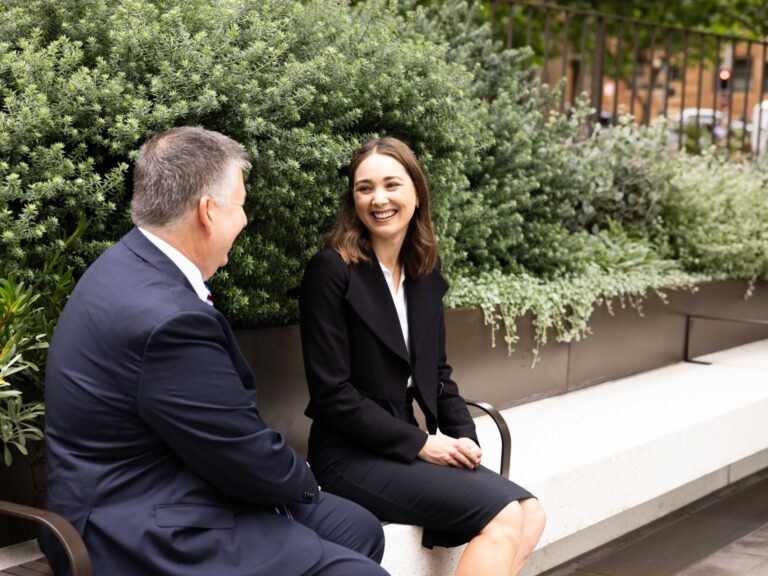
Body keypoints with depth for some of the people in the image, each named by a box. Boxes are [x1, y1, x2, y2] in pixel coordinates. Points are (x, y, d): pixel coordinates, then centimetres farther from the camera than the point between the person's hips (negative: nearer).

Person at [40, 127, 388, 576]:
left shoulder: (135, 268, 4)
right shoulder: (167, 318, -28)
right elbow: (253, 463, -16)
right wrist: (304, 481, 1)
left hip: (164, 495, 10)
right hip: (152, 540, -10)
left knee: (359, 529, 13)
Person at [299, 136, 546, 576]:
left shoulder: (426, 272, 9)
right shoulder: (332, 271, -12)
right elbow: (332, 394, -16)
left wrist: (464, 436, -1)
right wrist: (420, 444, -15)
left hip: (407, 446, 7)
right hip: (351, 457, -7)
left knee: (530, 514, -12)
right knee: (503, 514, -20)